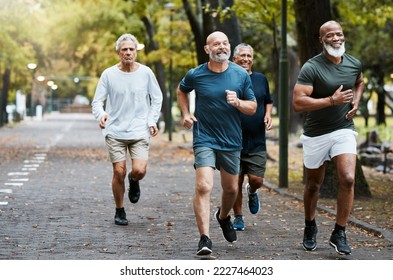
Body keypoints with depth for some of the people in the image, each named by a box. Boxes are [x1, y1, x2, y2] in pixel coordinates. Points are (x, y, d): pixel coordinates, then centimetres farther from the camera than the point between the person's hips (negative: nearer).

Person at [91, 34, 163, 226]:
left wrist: (152, 120, 2)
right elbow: (97, 101, -1)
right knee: (119, 172, -3)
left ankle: (134, 181, 23)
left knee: (139, 170, -15)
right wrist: (101, 114, -23)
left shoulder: (146, 73, 2)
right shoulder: (108, 74, -2)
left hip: (140, 131, 0)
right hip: (115, 131, 0)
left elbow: (157, 98, 13)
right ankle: (119, 211, 17)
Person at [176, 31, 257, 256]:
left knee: (231, 189, 16)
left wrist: (238, 103, -18)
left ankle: (224, 216, 48)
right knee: (204, 187, -18)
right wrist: (186, 114, 5)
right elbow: (182, 90, 18)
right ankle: (205, 238, -18)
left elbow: (253, 108, 3)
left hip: (231, 142, 3)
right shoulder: (195, 75, -5)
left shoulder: (241, 75, -3)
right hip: (204, 139, -3)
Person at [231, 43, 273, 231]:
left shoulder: (261, 79, 8)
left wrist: (268, 115, 3)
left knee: (256, 179, -5)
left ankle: (252, 192, 31)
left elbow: (268, 101, 22)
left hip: (257, 142, 2)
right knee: (236, 182, 1)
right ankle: (238, 217, 17)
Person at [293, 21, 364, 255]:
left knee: (348, 179, -16)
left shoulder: (354, 64, 1)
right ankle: (310, 227, 37)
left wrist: (356, 101, 6)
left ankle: (339, 234, -6)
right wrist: (332, 100, -27)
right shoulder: (312, 68, -15)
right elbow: (298, 103, -23)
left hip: (344, 130, 2)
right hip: (316, 134, -2)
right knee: (314, 185, 12)